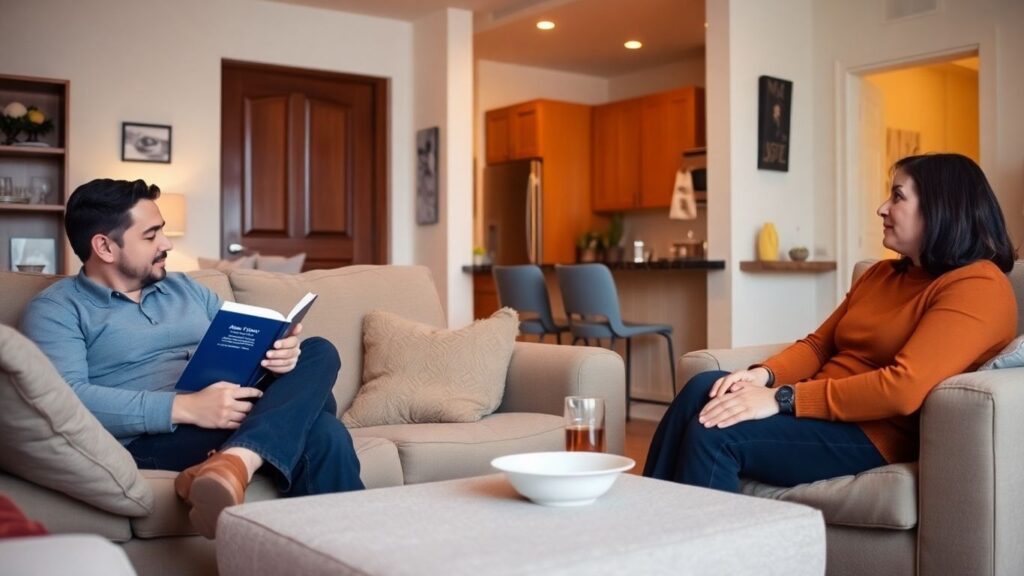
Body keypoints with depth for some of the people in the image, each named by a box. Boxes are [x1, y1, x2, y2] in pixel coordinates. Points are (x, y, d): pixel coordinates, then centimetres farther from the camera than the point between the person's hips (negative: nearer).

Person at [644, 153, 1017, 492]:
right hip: (823, 411, 8)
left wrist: (781, 399, -25)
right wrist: (763, 375, -7)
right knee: (703, 389, -15)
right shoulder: (881, 274, 19)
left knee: (713, 434, -24)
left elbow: (903, 388, -24)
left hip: (876, 435, -8)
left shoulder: (977, 286, -11)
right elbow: (818, 345, 15)